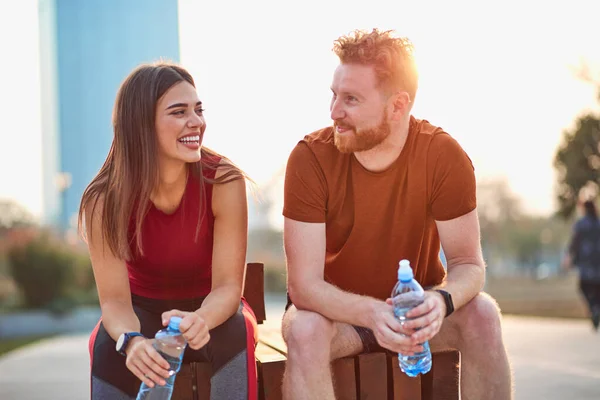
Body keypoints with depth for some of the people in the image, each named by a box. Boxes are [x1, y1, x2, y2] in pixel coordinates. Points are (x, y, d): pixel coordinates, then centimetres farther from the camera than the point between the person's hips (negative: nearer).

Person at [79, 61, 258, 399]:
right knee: (109, 343, -31)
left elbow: (228, 286, -22)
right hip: (143, 313, 0)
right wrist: (132, 340, -44)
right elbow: (115, 299, -20)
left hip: (210, 309, 0)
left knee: (234, 333, -33)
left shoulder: (224, 182, -21)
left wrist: (201, 319, -45)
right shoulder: (105, 200, -19)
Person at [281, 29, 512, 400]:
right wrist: (371, 313, -42)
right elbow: (304, 284, -23)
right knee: (305, 329, -34)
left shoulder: (444, 156, -18)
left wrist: (442, 300, -38)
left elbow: (468, 263, -13)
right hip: (339, 309, -2)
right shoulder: (311, 157, -22)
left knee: (482, 314, -26)